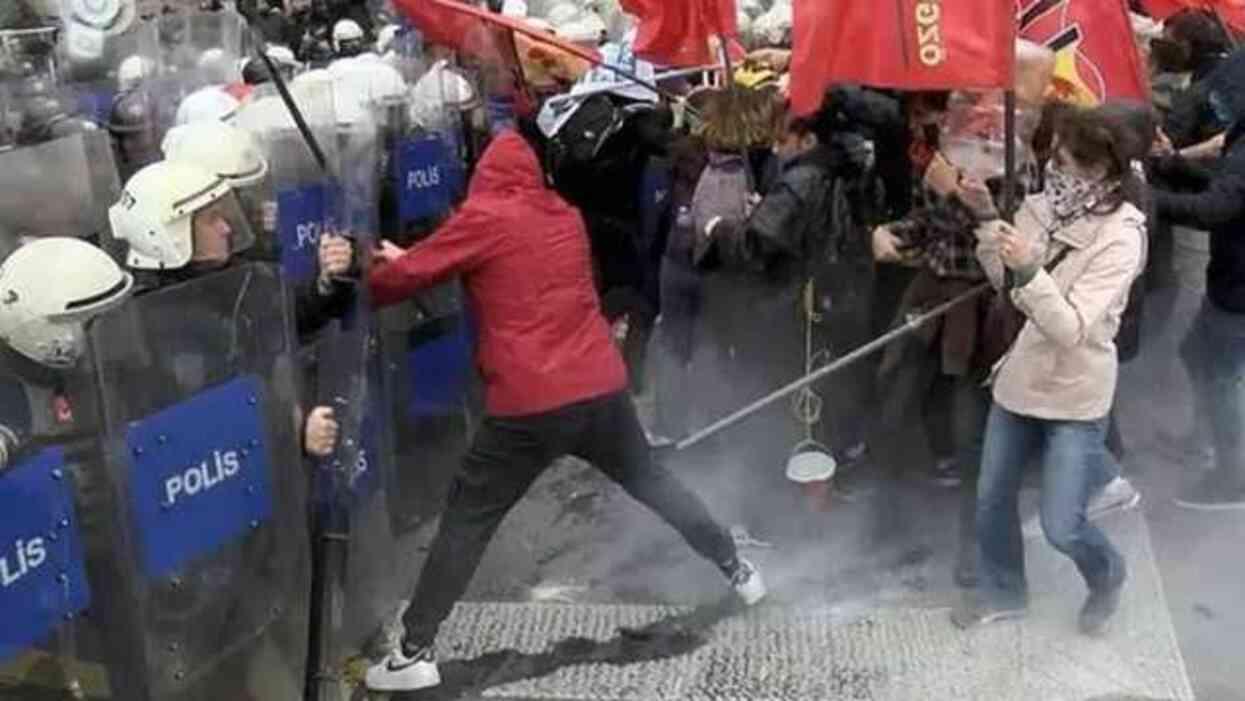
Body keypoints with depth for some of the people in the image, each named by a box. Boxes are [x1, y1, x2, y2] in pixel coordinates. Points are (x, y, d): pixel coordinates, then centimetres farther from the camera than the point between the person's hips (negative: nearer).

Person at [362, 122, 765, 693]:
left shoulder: (484, 217, -5)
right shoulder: (565, 216, 14)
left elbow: (404, 277, -1)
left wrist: (366, 281, 20)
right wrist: (414, 259, 25)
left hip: (530, 405, -5)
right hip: (602, 388, 5)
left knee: (467, 519, 5)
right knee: (651, 481, 26)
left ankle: (415, 653, 6)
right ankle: (737, 571, 37)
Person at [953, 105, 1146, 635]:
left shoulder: (1120, 236, -22)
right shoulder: (1043, 208, -7)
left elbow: (1071, 329, -27)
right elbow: (1004, 280, 7)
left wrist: (1029, 269, -39)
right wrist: (987, 218, -9)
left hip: (1076, 395, -6)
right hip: (1022, 376, 6)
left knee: (1061, 528, 0)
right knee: (991, 499, 16)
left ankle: (1107, 576, 34)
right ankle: (1002, 591, 41)